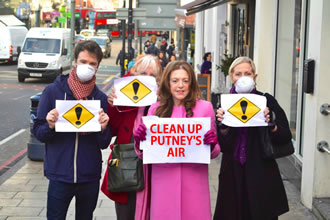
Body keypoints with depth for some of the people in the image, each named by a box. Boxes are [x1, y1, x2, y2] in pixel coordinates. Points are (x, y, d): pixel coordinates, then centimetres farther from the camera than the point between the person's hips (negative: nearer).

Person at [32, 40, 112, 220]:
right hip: (60, 175, -2)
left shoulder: (100, 97, 2)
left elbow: (104, 144, 3)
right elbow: (38, 132, 0)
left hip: (90, 177, 2)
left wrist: (103, 129, -16)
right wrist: (50, 125, -21)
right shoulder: (53, 91, -2)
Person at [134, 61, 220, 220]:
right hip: (163, 180, 1)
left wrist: (211, 145, -14)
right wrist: (140, 142, -10)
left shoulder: (205, 107, 1)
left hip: (194, 180, -1)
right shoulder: (156, 109, 5)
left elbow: (214, 152, 7)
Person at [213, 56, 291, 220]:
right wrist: (223, 126, -19)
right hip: (233, 175, 2)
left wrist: (271, 125, -22)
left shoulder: (266, 101, -3)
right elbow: (223, 146, -2)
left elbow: (286, 137, -5)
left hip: (261, 175, -1)